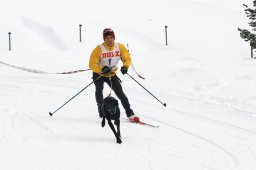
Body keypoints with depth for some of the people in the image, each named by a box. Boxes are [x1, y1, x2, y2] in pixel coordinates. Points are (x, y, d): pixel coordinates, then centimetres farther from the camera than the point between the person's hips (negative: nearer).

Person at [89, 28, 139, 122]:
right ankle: (102, 111, -14)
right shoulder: (99, 49, -24)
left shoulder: (120, 47, -13)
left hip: (112, 74, 2)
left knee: (120, 93, -3)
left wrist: (125, 67, -26)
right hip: (99, 74, -2)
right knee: (99, 90, -25)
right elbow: (92, 65, -26)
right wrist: (102, 69, -44)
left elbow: (127, 59, -3)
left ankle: (130, 114, 2)